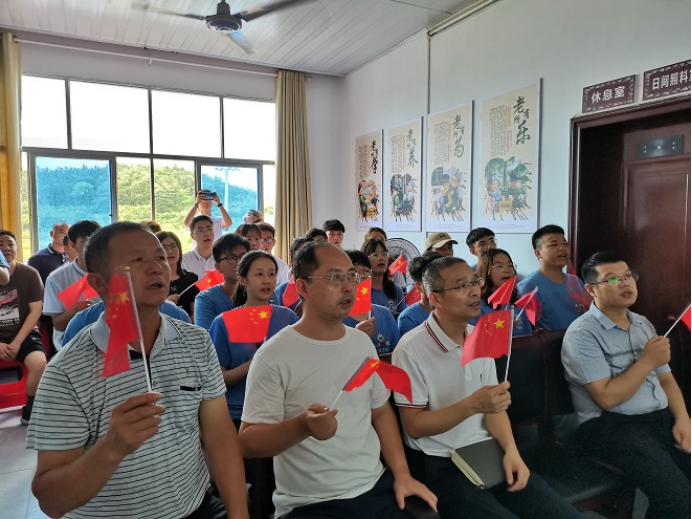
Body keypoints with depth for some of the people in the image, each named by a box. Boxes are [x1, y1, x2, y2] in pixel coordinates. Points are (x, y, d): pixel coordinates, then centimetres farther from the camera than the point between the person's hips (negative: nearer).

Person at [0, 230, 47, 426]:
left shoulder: (29, 274, -5)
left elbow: (36, 311, -6)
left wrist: (17, 342, -12)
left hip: (24, 333, -1)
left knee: (39, 362, -29)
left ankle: (30, 409, -4)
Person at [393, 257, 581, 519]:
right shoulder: (411, 350, -17)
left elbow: (493, 404, 10)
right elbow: (414, 425, -15)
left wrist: (511, 449, -7)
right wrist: (471, 405, -26)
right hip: (440, 465, -6)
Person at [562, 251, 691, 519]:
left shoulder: (643, 324, 15)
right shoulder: (582, 333, -11)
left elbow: (665, 379, 15)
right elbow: (607, 398, -16)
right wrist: (648, 361, -13)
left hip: (663, 418, 7)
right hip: (611, 426, -7)